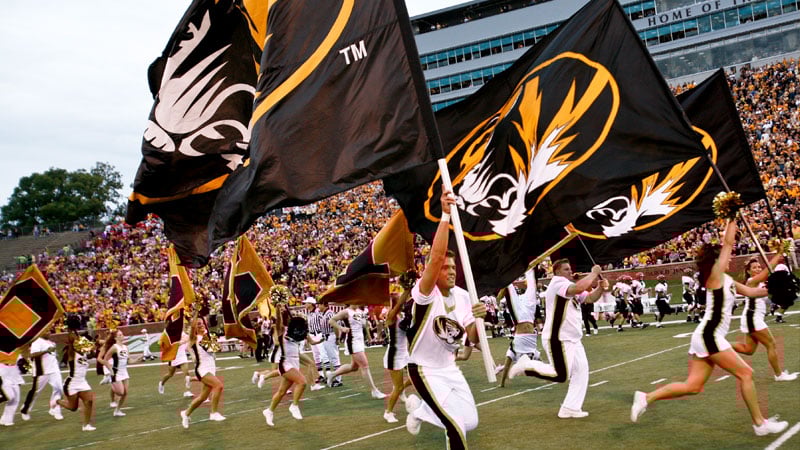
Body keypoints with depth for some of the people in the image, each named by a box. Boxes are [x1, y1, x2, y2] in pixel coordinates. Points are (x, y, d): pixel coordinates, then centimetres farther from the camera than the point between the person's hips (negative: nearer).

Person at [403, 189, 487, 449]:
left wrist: (477, 319, -23)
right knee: (456, 426, -14)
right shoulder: (425, 294, -21)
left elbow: (473, 340, -1)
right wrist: (445, 214, -44)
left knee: (470, 422, 11)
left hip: (450, 368, 7)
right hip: (425, 370, -7)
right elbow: (436, 256, -39)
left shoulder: (462, 296, -2)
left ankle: (419, 408, 30)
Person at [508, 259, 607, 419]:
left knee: (581, 372, 7)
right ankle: (527, 365, 6)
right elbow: (578, 288, -32)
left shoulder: (570, 287, 18)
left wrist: (600, 288, -5)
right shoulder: (558, 282, -14)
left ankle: (570, 408, 13)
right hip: (558, 339, -10)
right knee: (561, 376, -10)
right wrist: (593, 273, -20)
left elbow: (590, 298, 15)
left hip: (573, 339, 10)